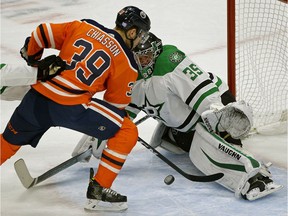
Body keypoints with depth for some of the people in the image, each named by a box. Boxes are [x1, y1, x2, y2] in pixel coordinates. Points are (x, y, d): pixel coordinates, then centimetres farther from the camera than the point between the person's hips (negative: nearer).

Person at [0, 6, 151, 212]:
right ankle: (98, 190, 2)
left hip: (37, 96, 6)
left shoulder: (83, 26, 13)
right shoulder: (127, 63, 3)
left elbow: (42, 34, 13)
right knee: (128, 131, 4)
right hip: (70, 107, -6)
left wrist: (31, 58, 32)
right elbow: (116, 104, 7)